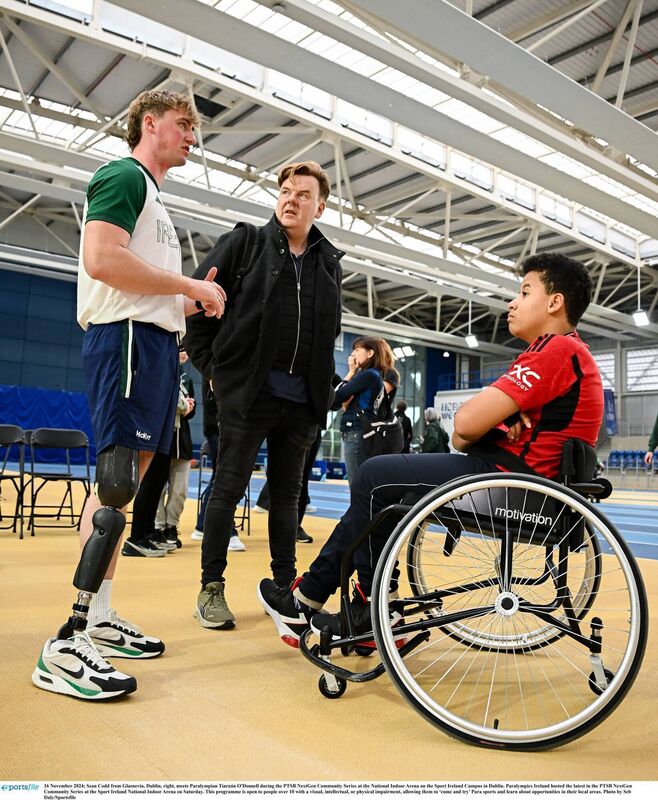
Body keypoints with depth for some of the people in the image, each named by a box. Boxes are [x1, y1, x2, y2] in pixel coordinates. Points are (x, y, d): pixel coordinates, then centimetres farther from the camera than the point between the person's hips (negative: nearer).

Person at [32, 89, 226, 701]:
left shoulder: (154, 199, 27)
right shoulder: (123, 176, -2)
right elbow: (102, 260, -19)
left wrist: (194, 302, 11)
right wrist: (190, 286, -11)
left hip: (155, 344, 10)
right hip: (126, 339, -10)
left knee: (122, 485, 9)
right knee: (117, 487, -15)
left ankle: (99, 622, 17)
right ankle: (67, 646, -10)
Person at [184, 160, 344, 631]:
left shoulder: (329, 262, 14)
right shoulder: (245, 243, 2)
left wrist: (322, 384, 13)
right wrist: (211, 364, -3)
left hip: (302, 399, 4)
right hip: (248, 391, -4)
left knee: (287, 494, 11)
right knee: (229, 488, 2)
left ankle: (285, 586, 22)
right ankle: (212, 588, 14)